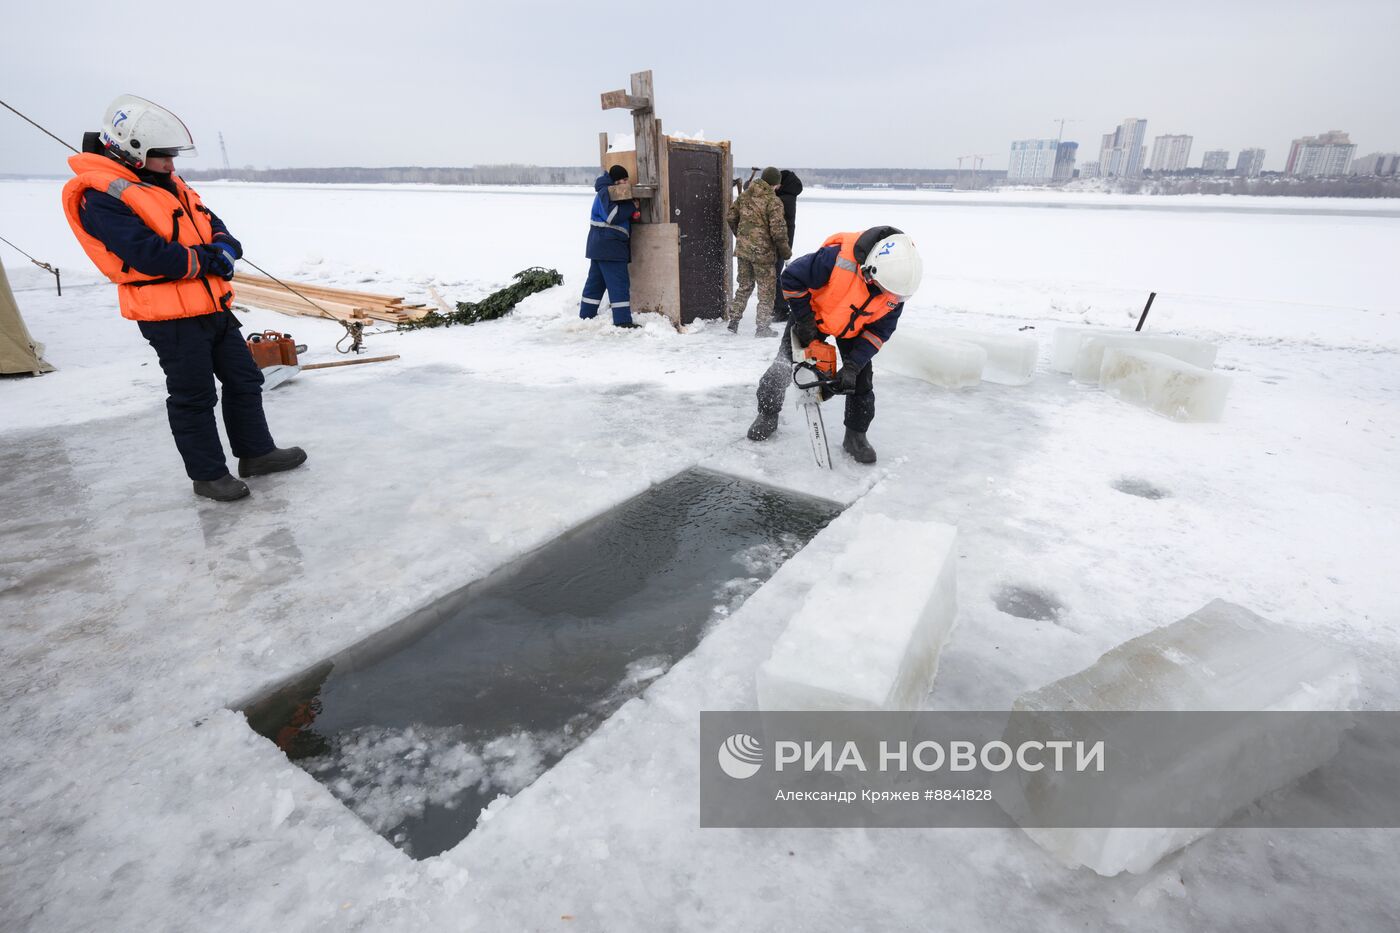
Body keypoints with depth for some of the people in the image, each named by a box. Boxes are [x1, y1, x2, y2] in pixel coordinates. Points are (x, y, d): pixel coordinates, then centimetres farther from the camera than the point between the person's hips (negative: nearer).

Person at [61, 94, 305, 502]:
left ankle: (256, 452, 26)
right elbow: (153, 257, -24)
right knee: (194, 397, 1)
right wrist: (208, 261, -11)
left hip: (212, 306, 8)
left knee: (244, 378, 14)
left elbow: (212, 225, 15)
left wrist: (224, 247, -7)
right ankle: (208, 473, 13)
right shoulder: (102, 197, -13)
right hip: (170, 318, -8)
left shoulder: (169, 184, 13)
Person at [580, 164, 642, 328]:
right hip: (609, 246, -10)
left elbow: (623, 214, 22)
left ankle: (586, 316, 18)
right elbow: (612, 215, -23)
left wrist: (634, 214, 1)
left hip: (600, 247, 10)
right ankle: (622, 320, -11)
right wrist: (632, 207, -14)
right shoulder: (606, 191, -11)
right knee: (619, 282, -10)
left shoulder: (610, 191, 20)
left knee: (596, 281, 13)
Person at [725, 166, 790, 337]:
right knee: (767, 289, 6)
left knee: (744, 286, 19)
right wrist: (786, 250, -4)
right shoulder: (773, 201, -14)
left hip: (743, 248, 6)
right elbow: (778, 230, -17)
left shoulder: (744, 195, 5)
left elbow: (731, 217, 13)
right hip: (763, 251, -6)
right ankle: (762, 327, 9)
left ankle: (733, 321, 20)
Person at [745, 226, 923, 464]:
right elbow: (792, 278, -29)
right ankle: (767, 416, 20)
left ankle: (856, 436, 12)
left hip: (855, 328, 3)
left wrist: (853, 365, -25)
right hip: (814, 314, -3)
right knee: (782, 366, -3)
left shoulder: (897, 282, -26)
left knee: (861, 377, -3)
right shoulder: (838, 258, -42)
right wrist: (805, 322, -23)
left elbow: (879, 330, -17)